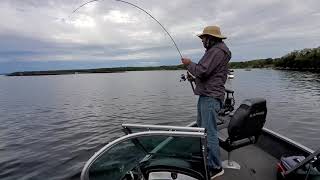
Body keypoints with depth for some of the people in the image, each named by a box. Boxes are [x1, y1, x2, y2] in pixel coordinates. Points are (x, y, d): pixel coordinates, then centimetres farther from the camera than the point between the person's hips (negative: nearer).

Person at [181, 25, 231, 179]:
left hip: (210, 97, -11)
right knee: (201, 128, 19)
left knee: (209, 132, -6)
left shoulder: (217, 51, -13)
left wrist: (189, 64, -5)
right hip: (206, 95, 11)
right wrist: (192, 66, 13)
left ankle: (215, 168, 8)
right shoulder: (214, 50, 21)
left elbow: (202, 71, -22)